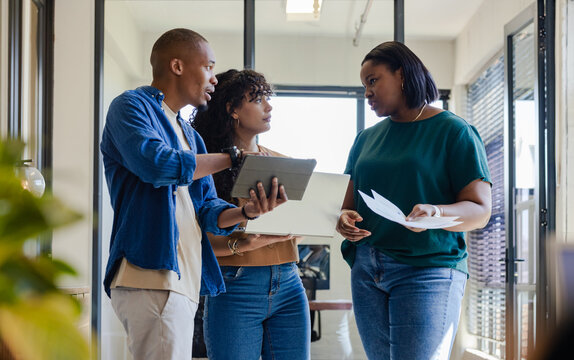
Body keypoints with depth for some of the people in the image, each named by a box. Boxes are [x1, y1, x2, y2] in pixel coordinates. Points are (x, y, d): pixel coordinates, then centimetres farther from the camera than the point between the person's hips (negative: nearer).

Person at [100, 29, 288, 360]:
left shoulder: (190, 136, 25)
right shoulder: (131, 106, 0)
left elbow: (208, 210, 18)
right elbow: (156, 163, -19)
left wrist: (246, 211, -4)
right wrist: (231, 158, -8)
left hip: (182, 280, 9)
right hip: (151, 274, -9)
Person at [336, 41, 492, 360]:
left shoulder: (453, 131, -1)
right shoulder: (367, 138, 17)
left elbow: (480, 210, -6)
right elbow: (348, 201, 15)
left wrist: (437, 212, -27)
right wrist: (343, 220, -9)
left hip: (427, 270, -5)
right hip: (367, 271, 6)